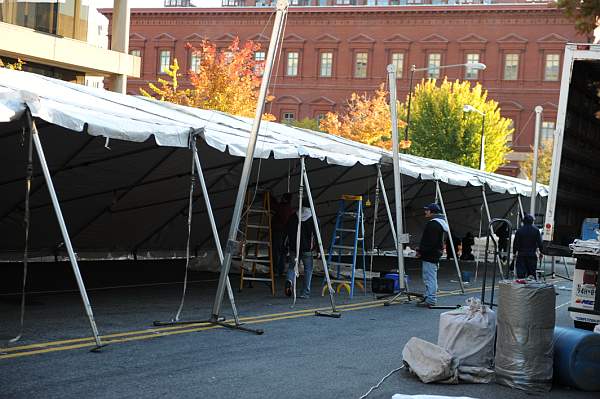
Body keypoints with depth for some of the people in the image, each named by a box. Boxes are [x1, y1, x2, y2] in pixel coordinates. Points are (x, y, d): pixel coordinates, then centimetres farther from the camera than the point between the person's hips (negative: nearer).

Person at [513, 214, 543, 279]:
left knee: (520, 273, -2)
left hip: (521, 255, -1)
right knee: (532, 272, 7)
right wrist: (541, 253, 8)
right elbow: (539, 242, -1)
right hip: (532, 255, 1)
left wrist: (514, 253, 9)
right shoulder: (536, 230, 0)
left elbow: (515, 243, 0)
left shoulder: (519, 230, -1)